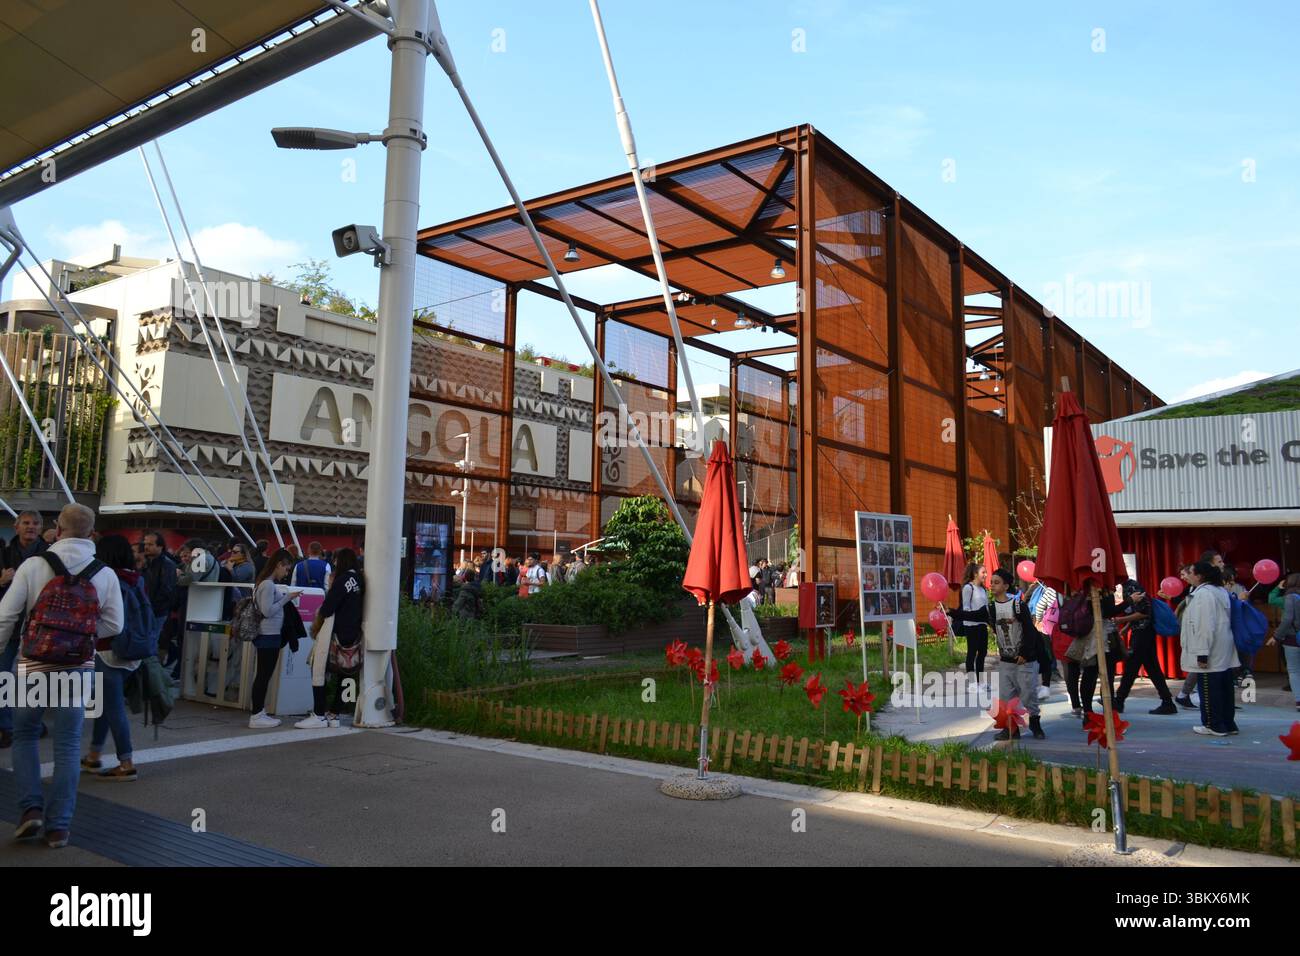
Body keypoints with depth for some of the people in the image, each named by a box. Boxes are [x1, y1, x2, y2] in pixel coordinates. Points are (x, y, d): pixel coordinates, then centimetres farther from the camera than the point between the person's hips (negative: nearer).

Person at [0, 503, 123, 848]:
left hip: (35, 662, -1)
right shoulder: (105, 574, -4)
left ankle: (31, 808, 10)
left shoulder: (33, 565, -9)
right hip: (79, 665, 1)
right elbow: (113, 625, -1)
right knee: (68, 745, 7)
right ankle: (58, 826, 11)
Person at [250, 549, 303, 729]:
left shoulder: (267, 583, 13)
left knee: (263, 675, 12)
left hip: (267, 635, 10)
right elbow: (267, 611, -20)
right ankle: (257, 716, 0)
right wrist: (287, 598, -15)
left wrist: (284, 596, 8)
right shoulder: (268, 584, -16)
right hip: (268, 635, -10)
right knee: (264, 675, -5)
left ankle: (259, 713, 17)